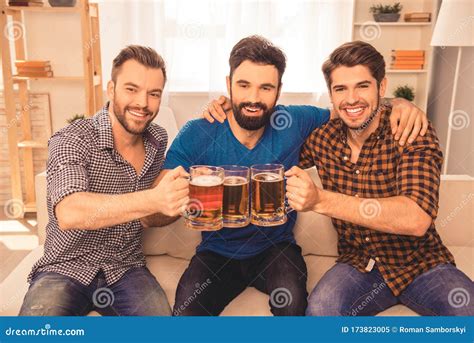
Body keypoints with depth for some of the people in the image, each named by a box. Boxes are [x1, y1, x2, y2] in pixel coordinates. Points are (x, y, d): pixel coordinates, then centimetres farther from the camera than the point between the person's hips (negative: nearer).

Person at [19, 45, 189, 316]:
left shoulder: (158, 139, 3)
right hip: (65, 270, -3)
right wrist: (153, 199, -47)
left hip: (126, 269, 4)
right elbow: (68, 214, -35)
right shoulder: (71, 140, -15)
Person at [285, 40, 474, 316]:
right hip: (358, 263, 2)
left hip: (421, 263, -1)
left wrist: (321, 200, -35)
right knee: (320, 307, -29)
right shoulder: (323, 138, -3)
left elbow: (417, 219, -29)